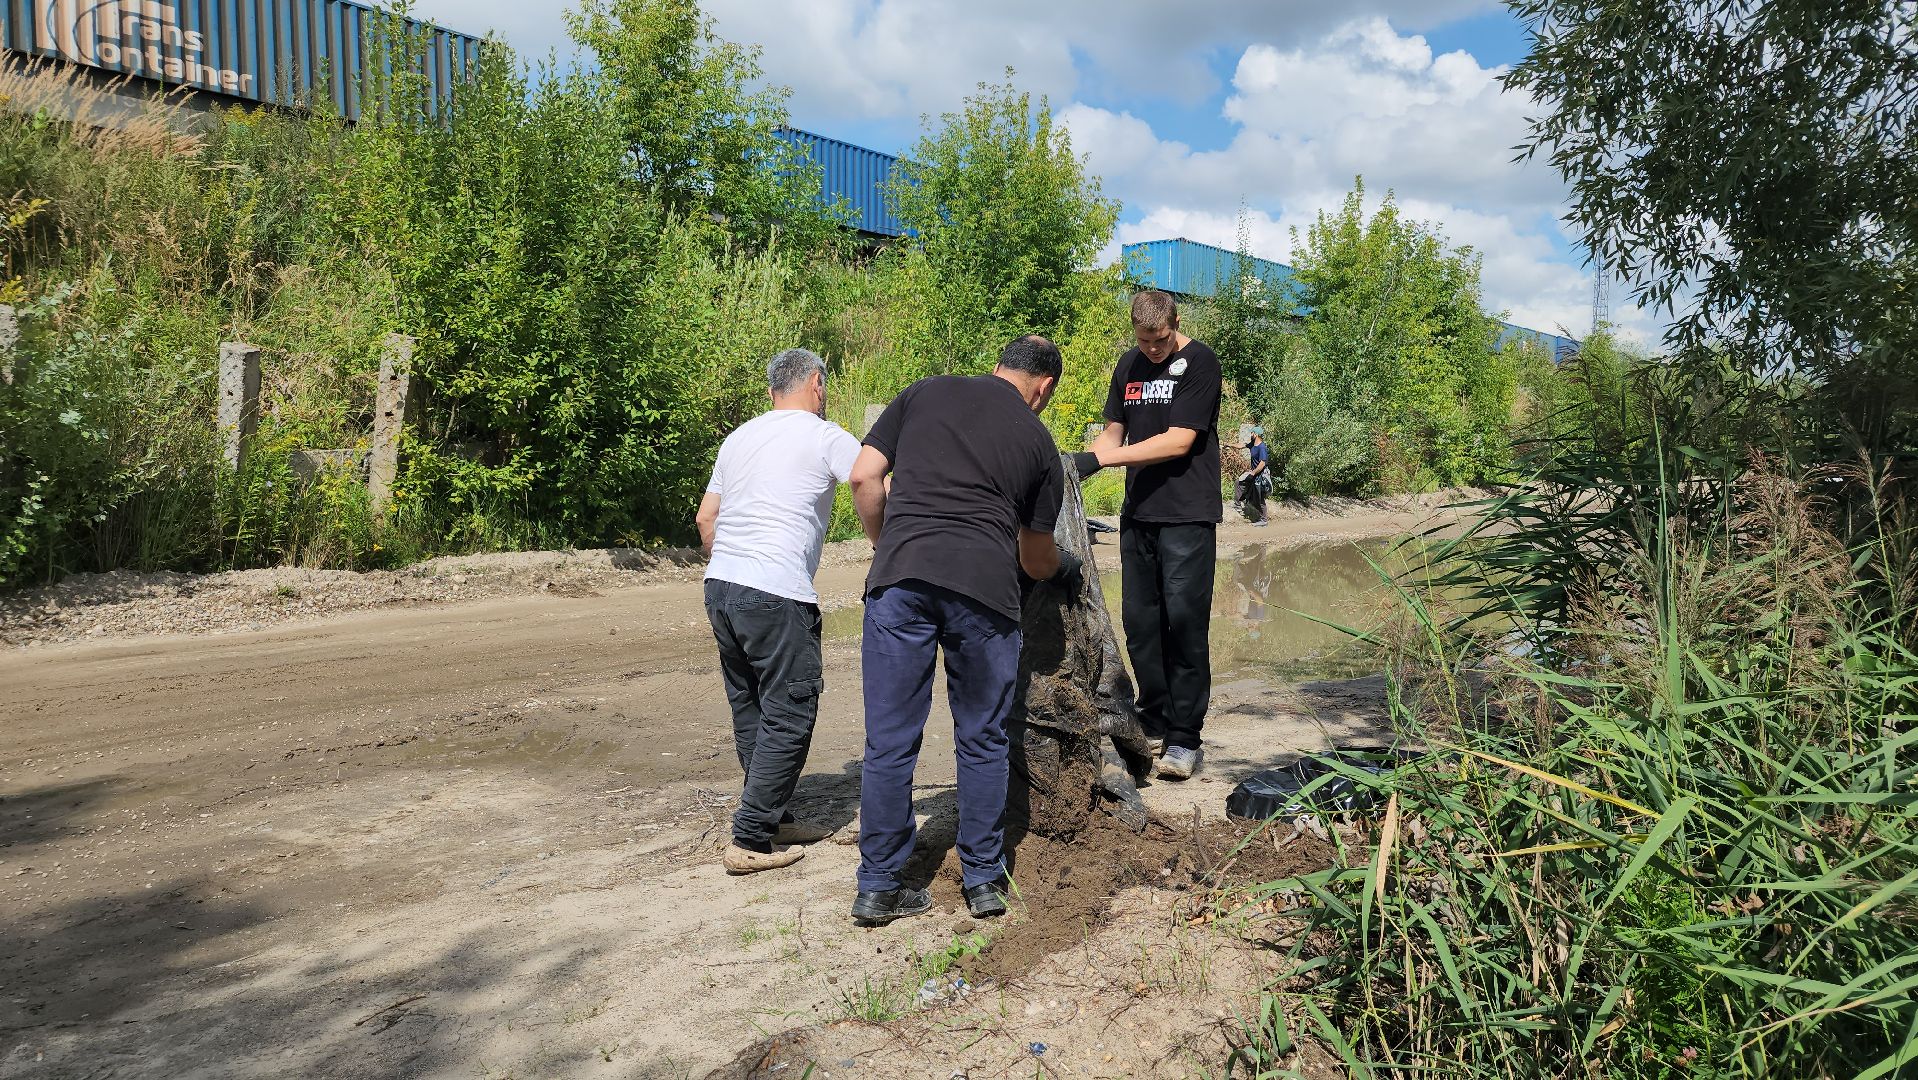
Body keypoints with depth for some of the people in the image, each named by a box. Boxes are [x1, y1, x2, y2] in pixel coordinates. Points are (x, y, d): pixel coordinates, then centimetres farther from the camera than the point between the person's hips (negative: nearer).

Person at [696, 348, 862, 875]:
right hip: (776, 595, -8)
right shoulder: (825, 437, -1)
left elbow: (705, 517, 23)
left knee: (750, 710, 16)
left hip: (721, 585, 8)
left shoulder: (738, 437, 20)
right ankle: (750, 841, 2)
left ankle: (775, 818, 26)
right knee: (789, 716, 0)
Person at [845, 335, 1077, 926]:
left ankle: (878, 887, 15)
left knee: (890, 741, 7)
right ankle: (984, 880, 23)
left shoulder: (924, 393, 19)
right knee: (983, 740, 15)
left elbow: (864, 477, 10)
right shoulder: (1038, 442, 17)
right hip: (985, 587, -1)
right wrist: (1066, 564, 47)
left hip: (900, 579, 1)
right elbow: (1036, 559, 25)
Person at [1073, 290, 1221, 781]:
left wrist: (1100, 458, -17)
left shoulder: (1200, 363, -7)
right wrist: (1077, 463, -4)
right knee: (1140, 622, 6)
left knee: (1184, 620, -7)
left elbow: (1178, 441, -14)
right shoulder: (1129, 365, 13)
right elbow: (1114, 431, 16)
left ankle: (1184, 737, 1)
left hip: (1188, 516, -6)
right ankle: (1154, 725, 19)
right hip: (1139, 513, 6)